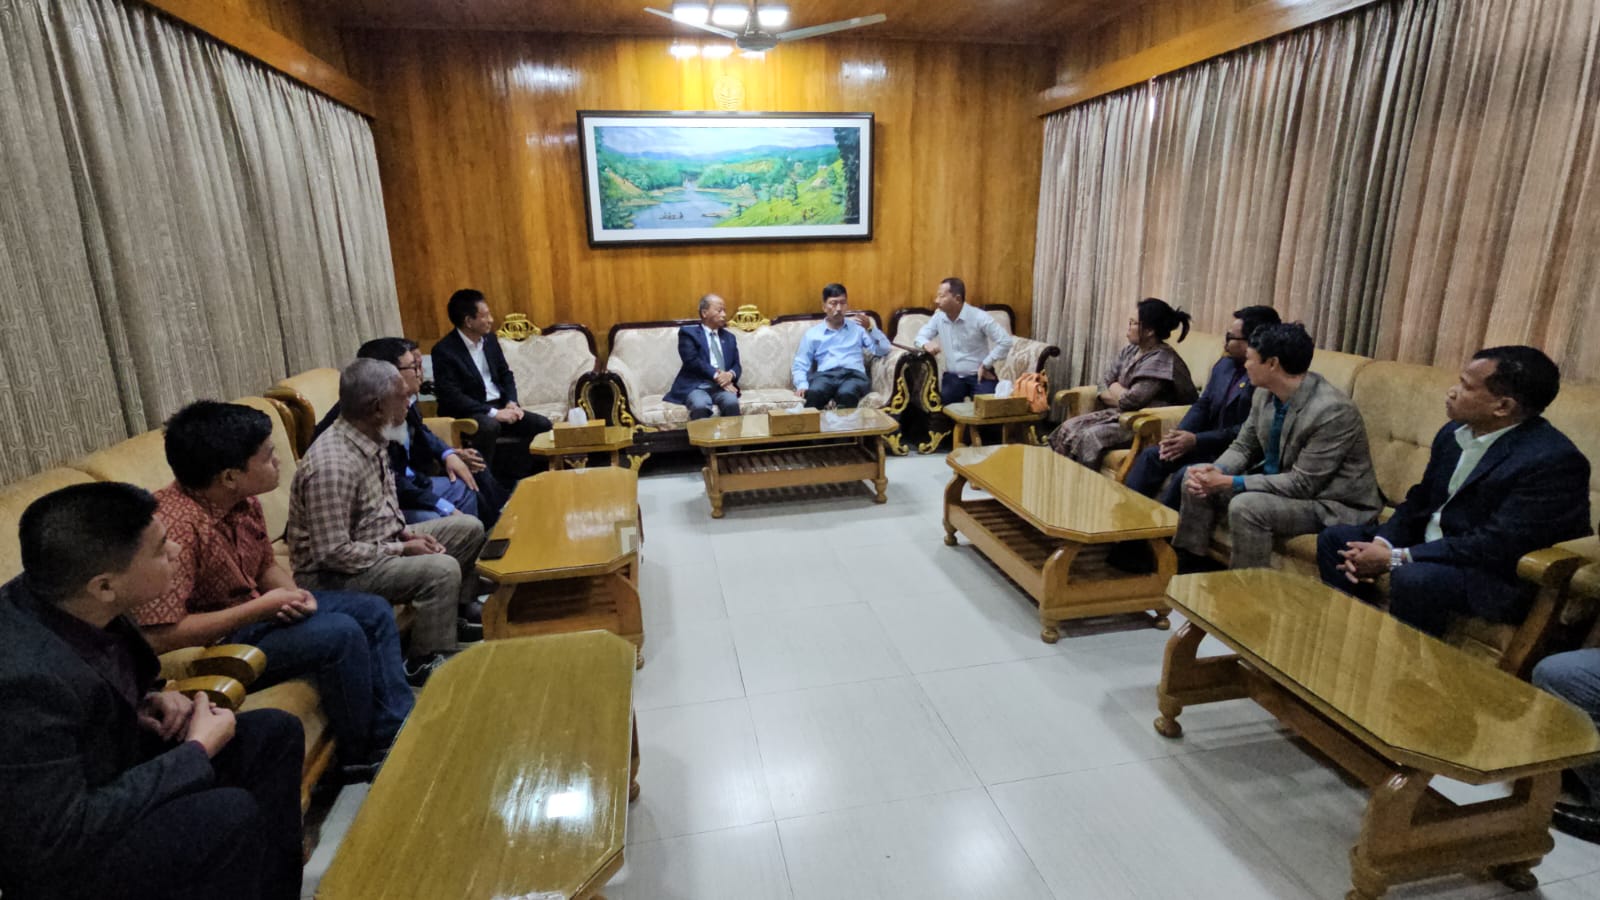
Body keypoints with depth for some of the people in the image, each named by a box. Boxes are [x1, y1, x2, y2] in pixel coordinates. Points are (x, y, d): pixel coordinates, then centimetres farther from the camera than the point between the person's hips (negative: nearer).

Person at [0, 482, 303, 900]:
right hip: (56, 855, -8)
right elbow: (58, 843, -29)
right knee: (231, 814, -28)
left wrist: (147, 702, -8)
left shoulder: (61, 596, -11)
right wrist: (197, 751, -21)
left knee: (275, 732, 3)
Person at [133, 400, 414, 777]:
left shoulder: (242, 499, -5)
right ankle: (360, 759, -3)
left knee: (374, 612, 5)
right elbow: (159, 636, -33)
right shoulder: (176, 526, -31)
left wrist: (292, 594, -11)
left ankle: (394, 735, 8)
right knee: (340, 634, -25)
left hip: (252, 610, 9)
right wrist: (260, 608, -27)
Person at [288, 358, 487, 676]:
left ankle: (459, 611, 26)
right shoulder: (332, 465, -30)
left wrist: (407, 532, -1)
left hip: (383, 540, 10)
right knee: (442, 569, -29)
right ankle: (425, 664, -11)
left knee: (469, 528, 8)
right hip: (335, 574, -10)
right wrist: (401, 550, -20)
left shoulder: (372, 439, -1)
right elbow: (333, 553, -29)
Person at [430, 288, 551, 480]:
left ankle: (507, 476, -3)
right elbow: (451, 396, -21)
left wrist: (511, 403, -5)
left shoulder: (490, 339, 8)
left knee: (542, 425, -10)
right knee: (490, 426, -38)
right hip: (467, 412, -7)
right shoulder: (444, 350, -14)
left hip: (500, 406, 7)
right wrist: (493, 413, -25)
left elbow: (505, 374, 15)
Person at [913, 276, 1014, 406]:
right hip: (952, 377, 3)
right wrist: (926, 344, -19)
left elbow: (1005, 341, -13)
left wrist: (985, 365, -12)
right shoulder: (939, 316, 1)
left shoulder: (979, 317, -13)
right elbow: (919, 337, 6)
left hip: (979, 376, -3)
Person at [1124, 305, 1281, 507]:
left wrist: (1196, 441, -22)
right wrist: (1179, 436, -9)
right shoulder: (1224, 364, 10)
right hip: (1207, 445, 8)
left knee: (1185, 475, -29)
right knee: (1151, 455, -6)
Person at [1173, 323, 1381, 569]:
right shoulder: (1264, 394, -4)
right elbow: (1243, 446, 5)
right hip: (1280, 482, 8)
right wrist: (1217, 471, -17)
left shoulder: (1332, 411, -28)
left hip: (1333, 503, -8)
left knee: (1245, 506, -32)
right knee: (1197, 480, -2)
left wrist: (1231, 483, -28)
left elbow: (1302, 484, -27)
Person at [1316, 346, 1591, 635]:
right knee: (1335, 539, 3)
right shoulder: (1455, 432, 1)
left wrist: (1396, 558, -26)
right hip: (1435, 545, 8)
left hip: (1502, 575, -8)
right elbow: (1421, 498, 8)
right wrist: (1380, 543, -10)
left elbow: (1498, 546, -27)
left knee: (1413, 578, -35)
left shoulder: (1553, 460, -23)